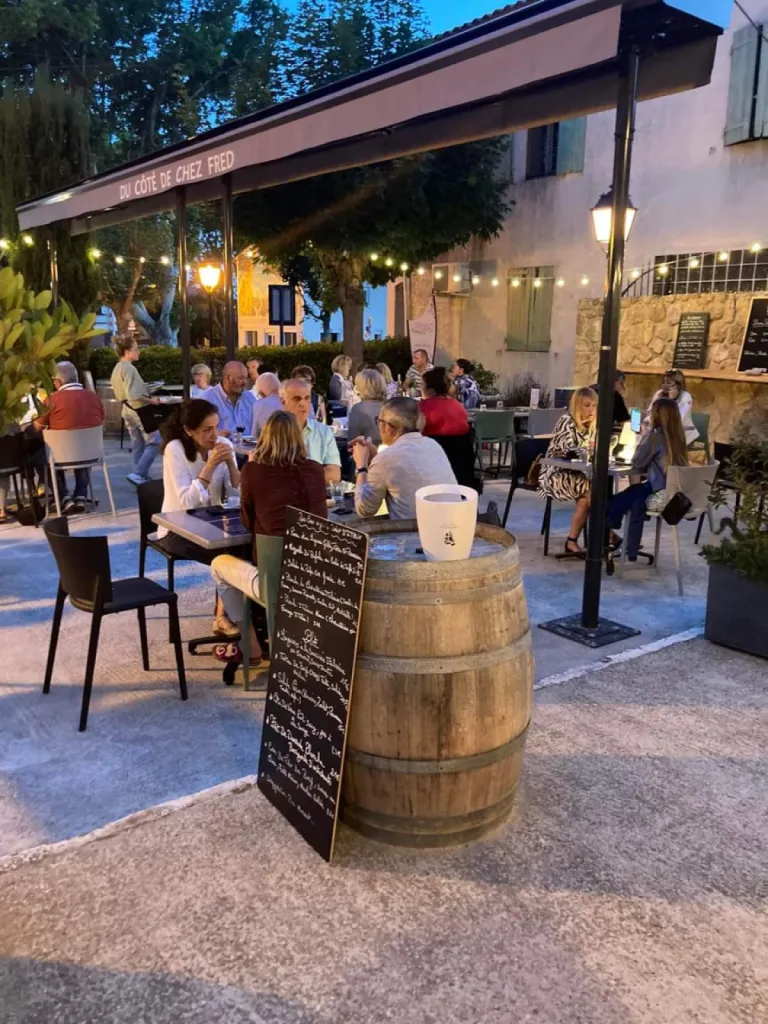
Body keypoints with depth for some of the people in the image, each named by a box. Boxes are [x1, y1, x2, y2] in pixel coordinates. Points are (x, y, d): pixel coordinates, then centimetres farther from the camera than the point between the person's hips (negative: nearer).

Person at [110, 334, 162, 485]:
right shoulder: (129, 368, -17)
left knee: (137, 445, 13)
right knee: (154, 442, -5)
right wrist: (152, 401, -14)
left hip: (127, 410, 10)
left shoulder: (117, 368, 12)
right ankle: (138, 474, -11)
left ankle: (141, 476, 16)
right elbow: (134, 395, -24)